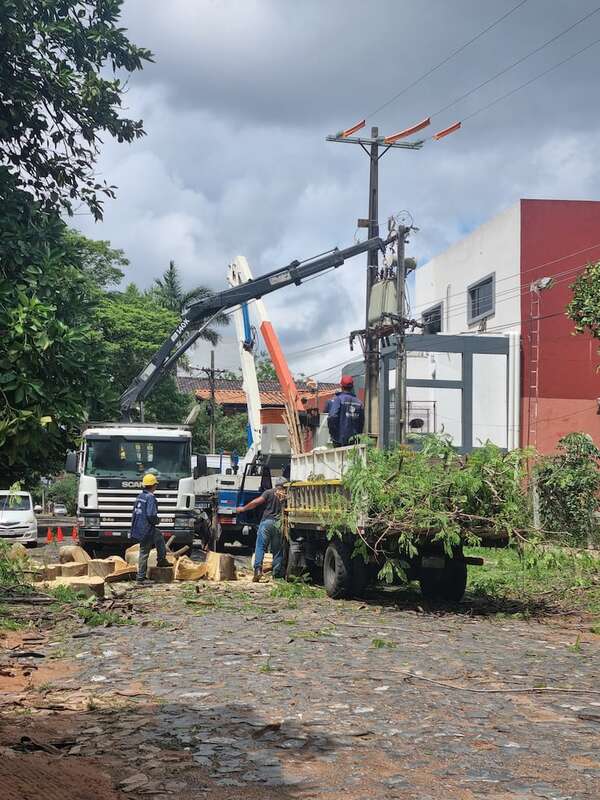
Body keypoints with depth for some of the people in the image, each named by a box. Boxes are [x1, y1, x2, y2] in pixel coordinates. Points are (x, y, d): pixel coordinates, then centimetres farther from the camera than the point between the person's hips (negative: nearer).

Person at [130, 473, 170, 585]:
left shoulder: (140, 496, 10)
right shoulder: (150, 497, -18)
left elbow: (135, 512, 17)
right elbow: (151, 515, -26)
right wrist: (156, 521, -6)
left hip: (138, 528, 9)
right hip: (146, 529, -9)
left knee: (159, 537, 27)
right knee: (144, 553, 0)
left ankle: (162, 560, 32)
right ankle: (141, 578, 7)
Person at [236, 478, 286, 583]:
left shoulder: (269, 492, 4)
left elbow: (256, 502, 0)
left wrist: (243, 508, 10)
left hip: (267, 521, -2)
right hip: (279, 524, 2)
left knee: (260, 546, -2)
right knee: (277, 550, 9)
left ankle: (258, 569, -18)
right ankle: (277, 574, 6)